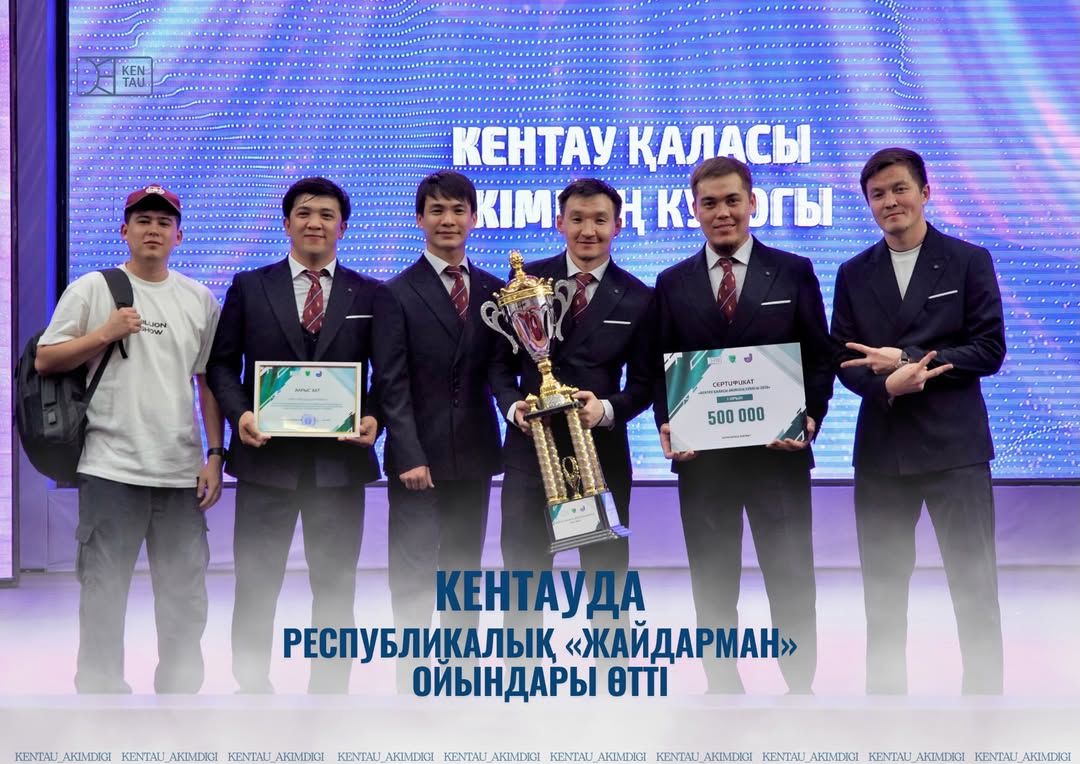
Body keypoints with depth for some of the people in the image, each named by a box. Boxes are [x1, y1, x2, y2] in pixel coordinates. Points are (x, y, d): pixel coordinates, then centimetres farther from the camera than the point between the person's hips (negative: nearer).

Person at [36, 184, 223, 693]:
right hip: (111, 468, -3)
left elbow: (209, 381, 12)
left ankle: (181, 695, 20)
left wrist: (214, 456, 5)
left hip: (182, 471, 3)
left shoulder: (200, 299, 10)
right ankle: (99, 694, 12)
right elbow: (45, 362, 0)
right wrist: (105, 334, -12)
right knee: (103, 591, 2)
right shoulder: (91, 290, 1)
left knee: (185, 594, 9)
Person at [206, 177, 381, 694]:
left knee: (336, 587, 7)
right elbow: (222, 363, 6)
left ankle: (329, 691, 17)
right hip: (266, 456, 0)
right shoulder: (249, 287, 6)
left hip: (339, 459, 0)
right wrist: (238, 414, -10)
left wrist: (374, 417, -11)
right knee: (256, 585, 6)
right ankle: (252, 688, 17)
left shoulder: (369, 295, 6)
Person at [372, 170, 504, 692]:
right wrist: (410, 455, -14)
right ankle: (411, 681, 7)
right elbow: (392, 384, -8)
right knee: (414, 575, 0)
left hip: (474, 455, 4)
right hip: (418, 456, -4)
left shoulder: (493, 290, 8)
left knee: (464, 572, 11)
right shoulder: (397, 294, -3)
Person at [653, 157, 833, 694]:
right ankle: (723, 687, 18)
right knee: (711, 585, 8)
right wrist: (665, 424, -7)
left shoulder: (794, 272, 4)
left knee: (791, 579, 3)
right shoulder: (673, 283, 9)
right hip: (702, 456, 2)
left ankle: (800, 686, 14)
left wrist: (811, 419, -11)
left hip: (778, 453, -1)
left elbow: (819, 358, 4)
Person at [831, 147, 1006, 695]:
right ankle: (884, 694, 19)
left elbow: (989, 351, -6)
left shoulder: (969, 261, 1)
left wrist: (906, 358, -14)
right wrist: (887, 383, -16)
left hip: (954, 444, -3)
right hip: (882, 448, 3)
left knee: (974, 586, 0)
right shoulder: (854, 274, 10)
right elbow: (845, 363, 5)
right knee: (882, 588, 9)